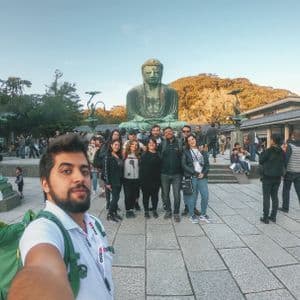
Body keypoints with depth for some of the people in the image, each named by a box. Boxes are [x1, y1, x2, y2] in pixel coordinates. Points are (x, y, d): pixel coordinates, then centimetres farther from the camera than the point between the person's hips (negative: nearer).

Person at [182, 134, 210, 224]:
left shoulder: (202, 151, 13)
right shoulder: (186, 152, 3)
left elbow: (207, 164, 11)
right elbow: (184, 165, -5)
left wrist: (204, 173, -7)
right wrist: (195, 173, -11)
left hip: (202, 177, 3)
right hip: (191, 177, -3)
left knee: (205, 196, 1)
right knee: (192, 196, 1)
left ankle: (203, 214, 20)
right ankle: (192, 215, 18)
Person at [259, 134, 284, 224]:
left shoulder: (268, 151, -17)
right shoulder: (282, 152, 3)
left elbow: (261, 161, -7)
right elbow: (282, 163, 12)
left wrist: (263, 153, 4)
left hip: (267, 177, -6)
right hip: (277, 177, 6)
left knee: (266, 197, 1)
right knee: (275, 196, 14)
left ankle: (265, 218, 5)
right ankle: (273, 216, 21)